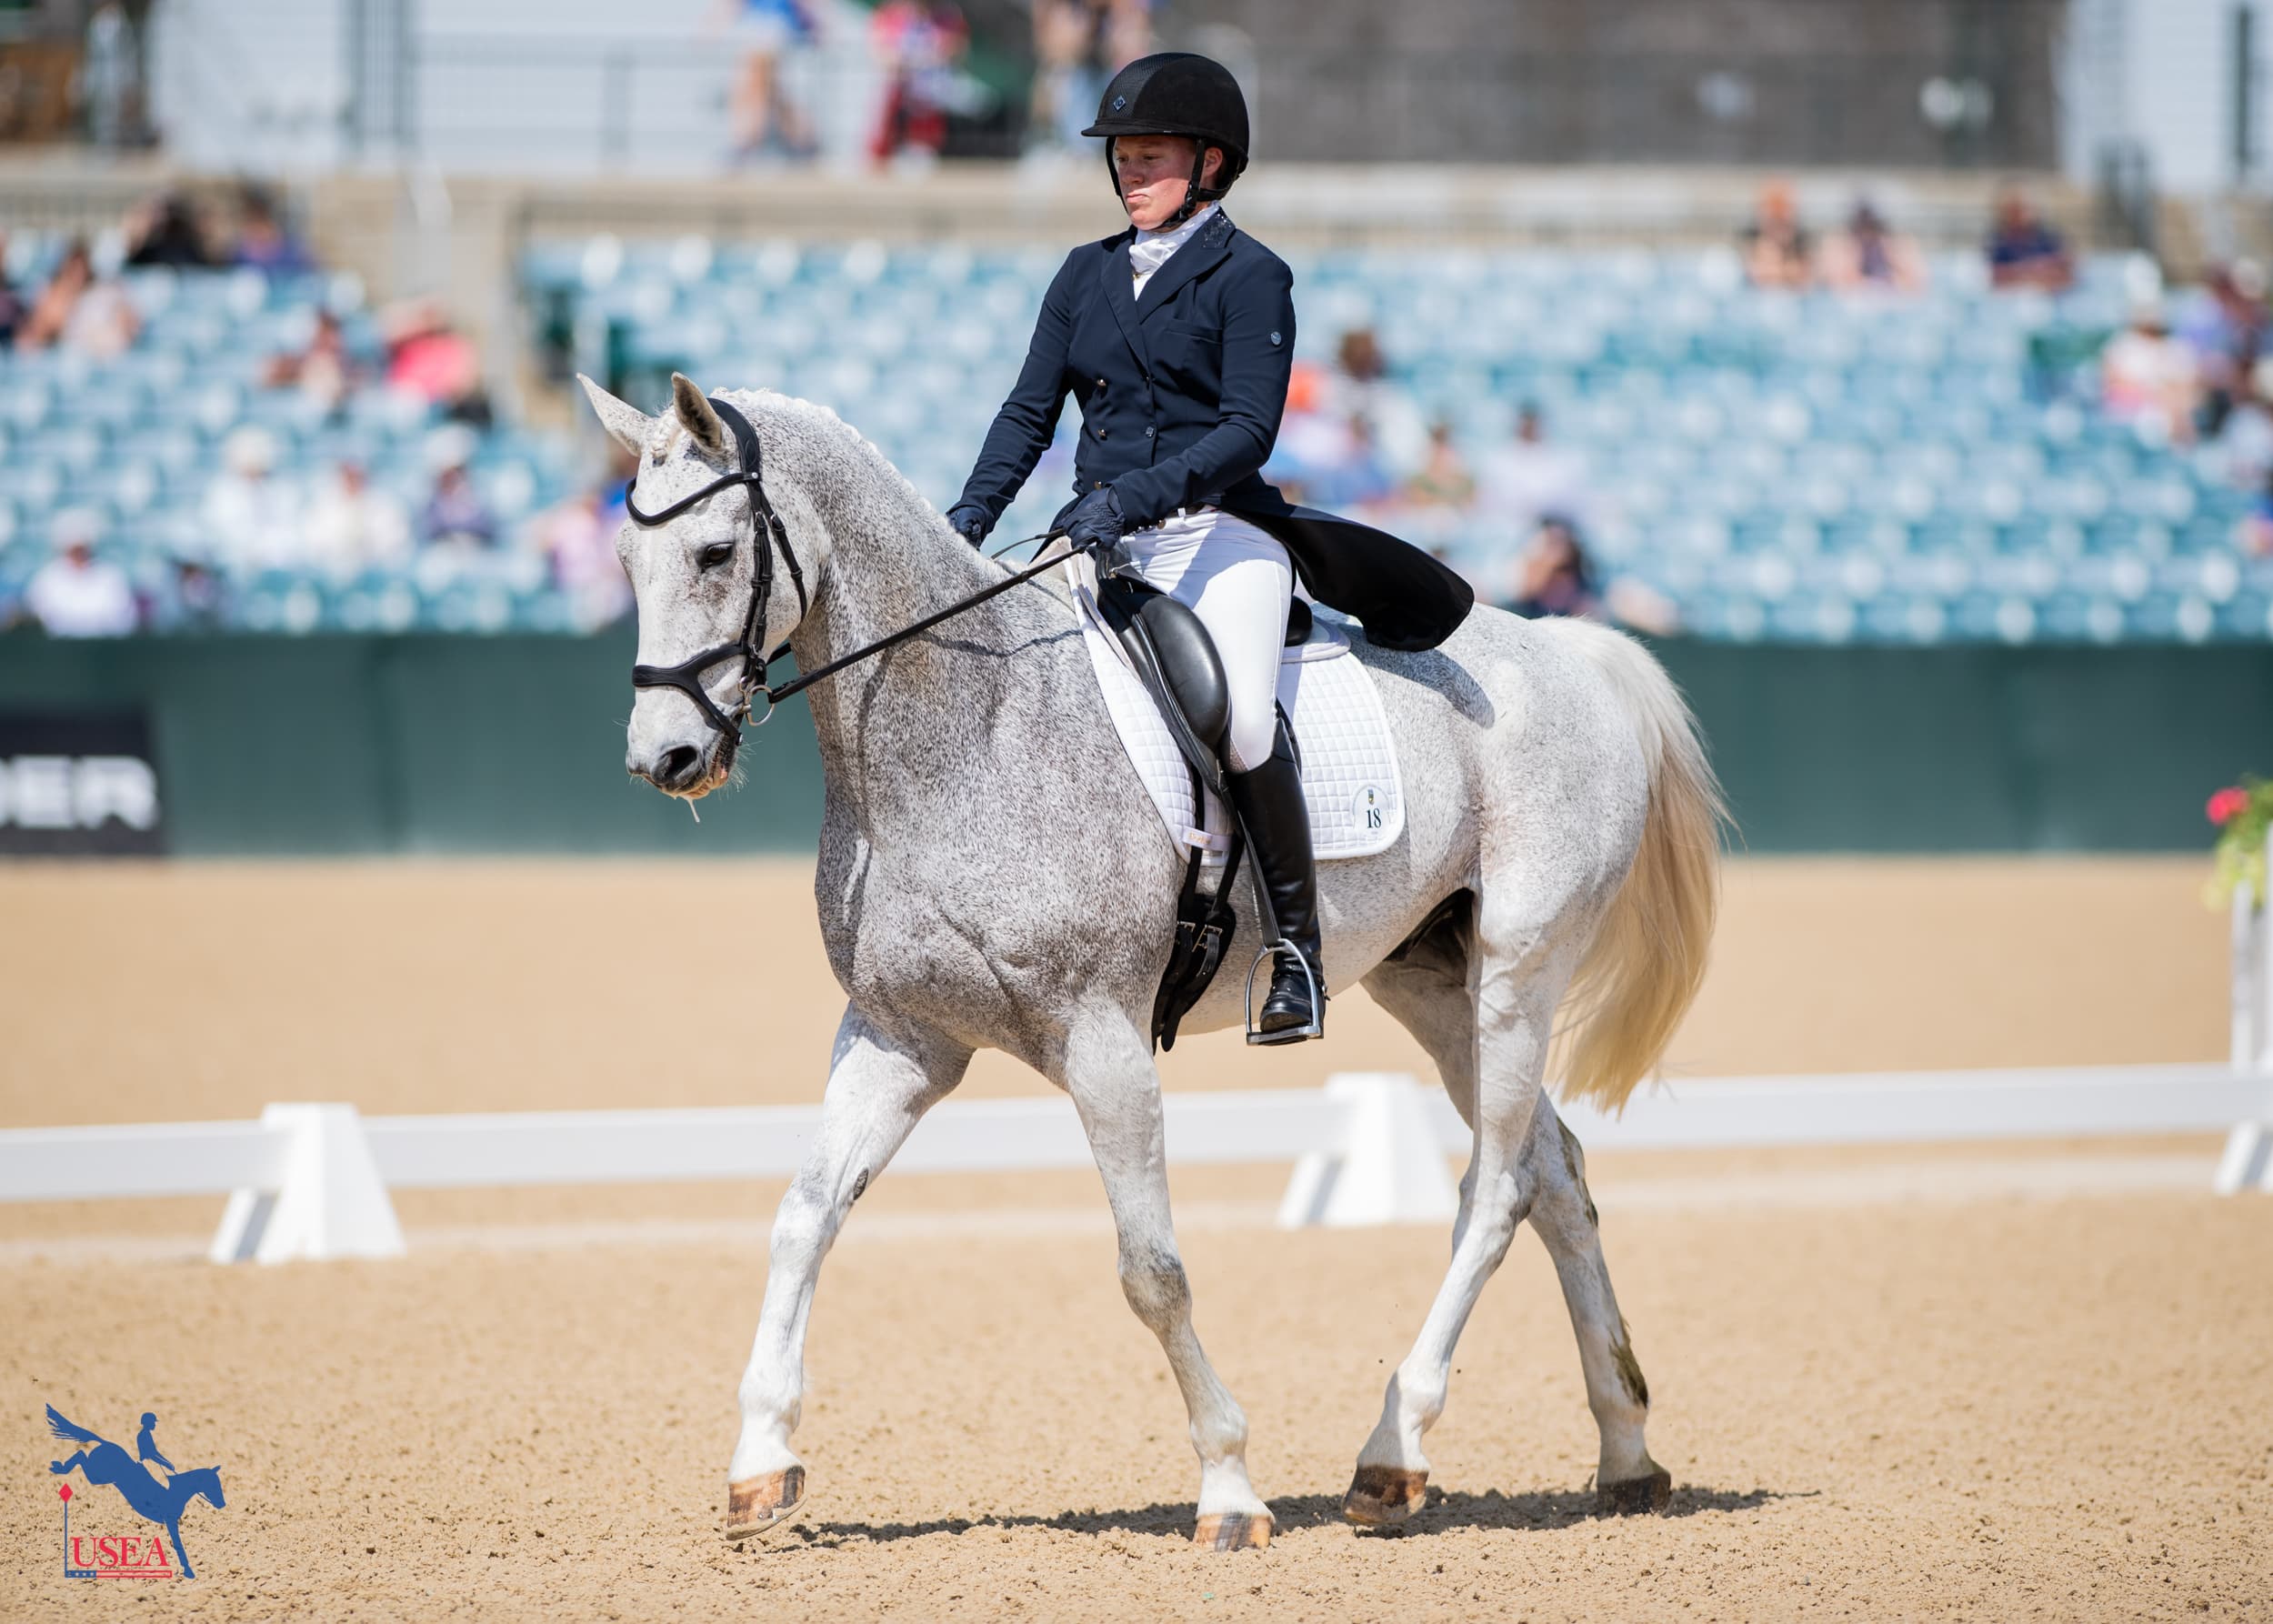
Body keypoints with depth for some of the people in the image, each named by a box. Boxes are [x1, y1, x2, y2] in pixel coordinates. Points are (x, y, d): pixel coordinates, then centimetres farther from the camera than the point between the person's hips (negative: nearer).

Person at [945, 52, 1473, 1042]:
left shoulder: (1249, 276, -1)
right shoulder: (1087, 275, 16)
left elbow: (1248, 430, -12)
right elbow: (1031, 411, 12)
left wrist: (1136, 496, -25)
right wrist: (974, 512, -5)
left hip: (1221, 533, -6)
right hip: (1107, 546, 6)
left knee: (1240, 720, -29)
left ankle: (1296, 943, -17)